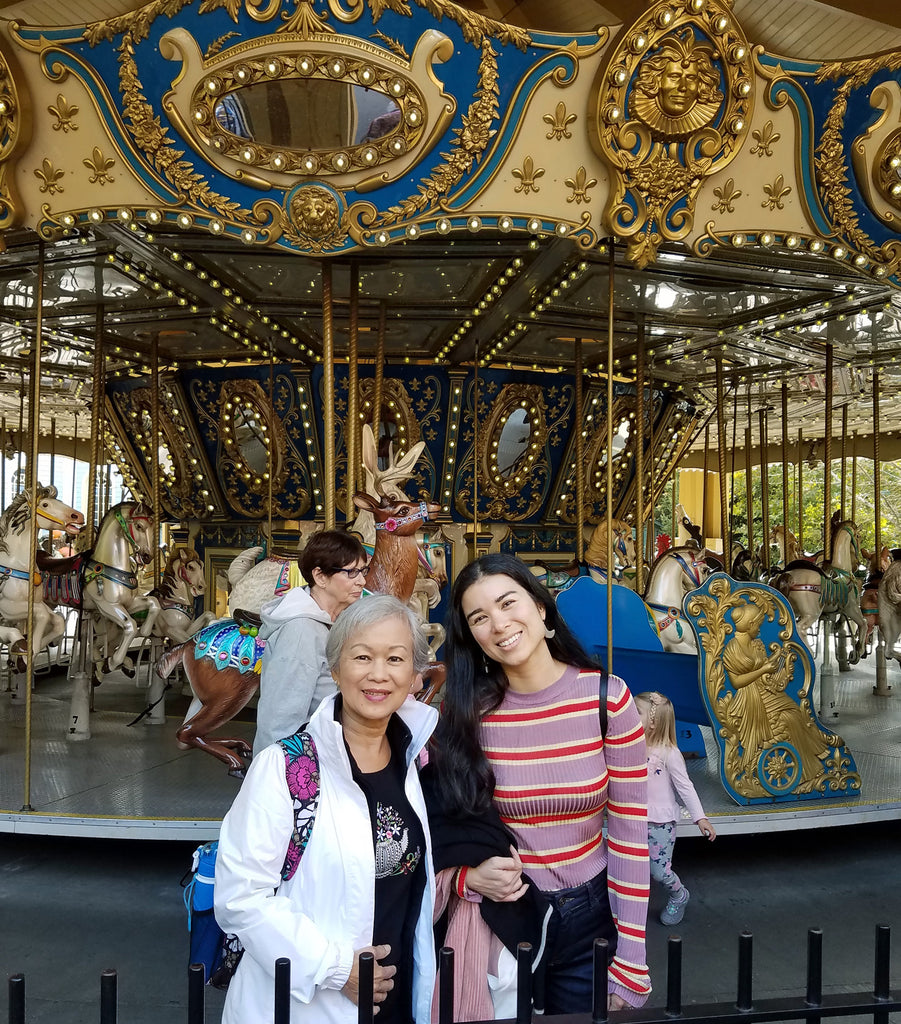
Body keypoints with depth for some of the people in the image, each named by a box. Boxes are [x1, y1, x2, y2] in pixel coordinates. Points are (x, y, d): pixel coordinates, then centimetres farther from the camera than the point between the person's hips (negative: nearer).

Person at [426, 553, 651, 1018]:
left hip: (588, 919, 0)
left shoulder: (608, 698, -13)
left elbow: (629, 836, -8)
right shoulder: (465, 712, -11)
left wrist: (629, 966, -7)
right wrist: (468, 877, -21)